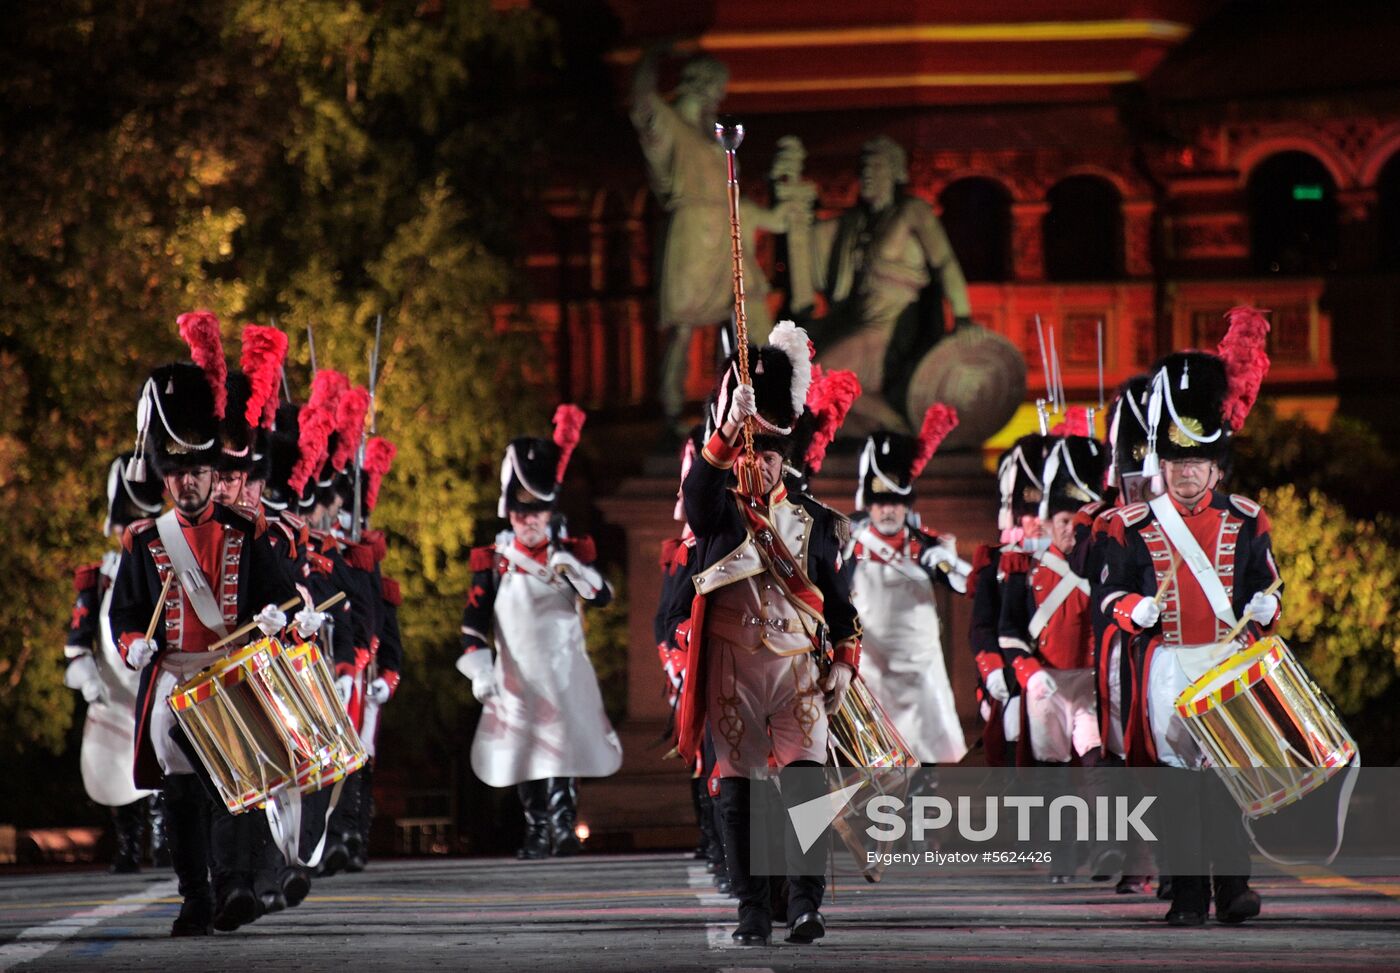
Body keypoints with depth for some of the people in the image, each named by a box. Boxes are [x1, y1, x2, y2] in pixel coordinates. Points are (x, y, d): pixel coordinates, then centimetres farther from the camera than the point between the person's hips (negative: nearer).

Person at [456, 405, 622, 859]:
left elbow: (602, 597, -9)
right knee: (523, 753, 4)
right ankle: (536, 833, 11)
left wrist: (576, 570, -27)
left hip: (565, 671, -1)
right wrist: (478, 669, -10)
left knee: (565, 746, -11)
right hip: (517, 676, 1)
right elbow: (474, 622, 0)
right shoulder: (493, 564, 3)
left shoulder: (571, 554, 3)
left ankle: (564, 827, -11)